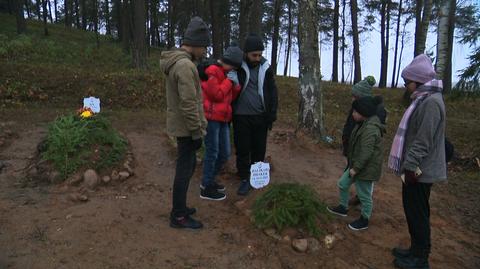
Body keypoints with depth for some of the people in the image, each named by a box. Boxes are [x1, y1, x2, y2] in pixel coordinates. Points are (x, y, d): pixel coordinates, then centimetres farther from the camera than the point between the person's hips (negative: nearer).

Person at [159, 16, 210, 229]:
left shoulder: (176, 61, 11)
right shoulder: (185, 65, -22)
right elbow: (188, 104, -25)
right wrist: (197, 132, -18)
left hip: (179, 124, 10)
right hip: (186, 127, -10)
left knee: (188, 165, 20)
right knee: (184, 170, 1)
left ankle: (179, 207, 33)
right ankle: (178, 216, 14)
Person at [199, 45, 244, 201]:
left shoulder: (226, 73, 17)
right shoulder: (212, 71, -11)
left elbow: (231, 98, 15)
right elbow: (216, 95, -17)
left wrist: (236, 84, 0)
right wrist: (229, 81, -9)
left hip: (222, 119, 9)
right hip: (210, 117, -9)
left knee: (225, 153, 11)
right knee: (212, 153, -2)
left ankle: (209, 180, 28)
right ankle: (206, 189, 9)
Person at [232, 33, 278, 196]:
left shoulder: (266, 68, 2)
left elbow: (272, 92, 7)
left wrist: (272, 115, 3)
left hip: (260, 116, 2)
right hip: (241, 116, -2)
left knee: (259, 148, 11)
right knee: (242, 149, 5)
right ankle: (245, 179, 19)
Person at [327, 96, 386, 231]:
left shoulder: (370, 128, -27)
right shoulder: (363, 124, 6)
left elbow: (366, 153, -29)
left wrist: (356, 168, -23)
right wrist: (353, 166, 19)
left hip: (366, 168, -10)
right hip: (357, 165, 10)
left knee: (364, 195, 7)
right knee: (342, 184, 19)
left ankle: (364, 220, 26)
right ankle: (343, 207, 38)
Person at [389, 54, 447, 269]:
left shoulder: (431, 102, -19)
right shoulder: (423, 99, 12)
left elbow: (424, 141, -23)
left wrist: (410, 166, -20)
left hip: (419, 171, -10)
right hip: (416, 168, 10)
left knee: (418, 213, 1)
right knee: (413, 210, 18)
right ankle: (416, 250, 32)